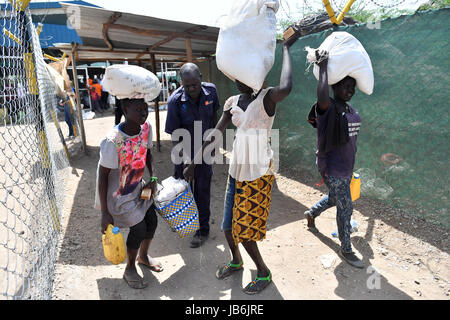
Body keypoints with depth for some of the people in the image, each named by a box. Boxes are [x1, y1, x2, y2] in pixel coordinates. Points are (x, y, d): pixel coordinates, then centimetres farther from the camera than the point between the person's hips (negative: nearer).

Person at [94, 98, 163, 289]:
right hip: (118, 194, -6)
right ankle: (130, 269, 30)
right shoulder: (112, 142, -32)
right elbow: (103, 176, -24)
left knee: (152, 221, 13)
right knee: (138, 229, -1)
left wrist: (153, 179, 1)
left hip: (137, 187, 7)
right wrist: (105, 213, -19)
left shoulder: (146, 127, -12)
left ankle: (143, 256, 45)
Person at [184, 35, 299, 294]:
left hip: (258, 174, -6)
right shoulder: (232, 103, 7)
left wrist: (286, 49, -21)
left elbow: (286, 88, -35)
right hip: (237, 169, 6)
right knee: (229, 225, 15)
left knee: (244, 228, 1)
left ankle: (264, 273, 27)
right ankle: (236, 261, 44)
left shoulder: (266, 98, -11)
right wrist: (194, 163, 7)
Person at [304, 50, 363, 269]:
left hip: (346, 168, 8)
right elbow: (322, 98, -45)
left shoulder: (350, 110, 7)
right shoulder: (328, 108, -19)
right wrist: (323, 67, -35)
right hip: (332, 170, -8)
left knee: (334, 199, 26)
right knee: (345, 208, 2)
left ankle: (311, 214, 53)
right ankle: (346, 249, 22)